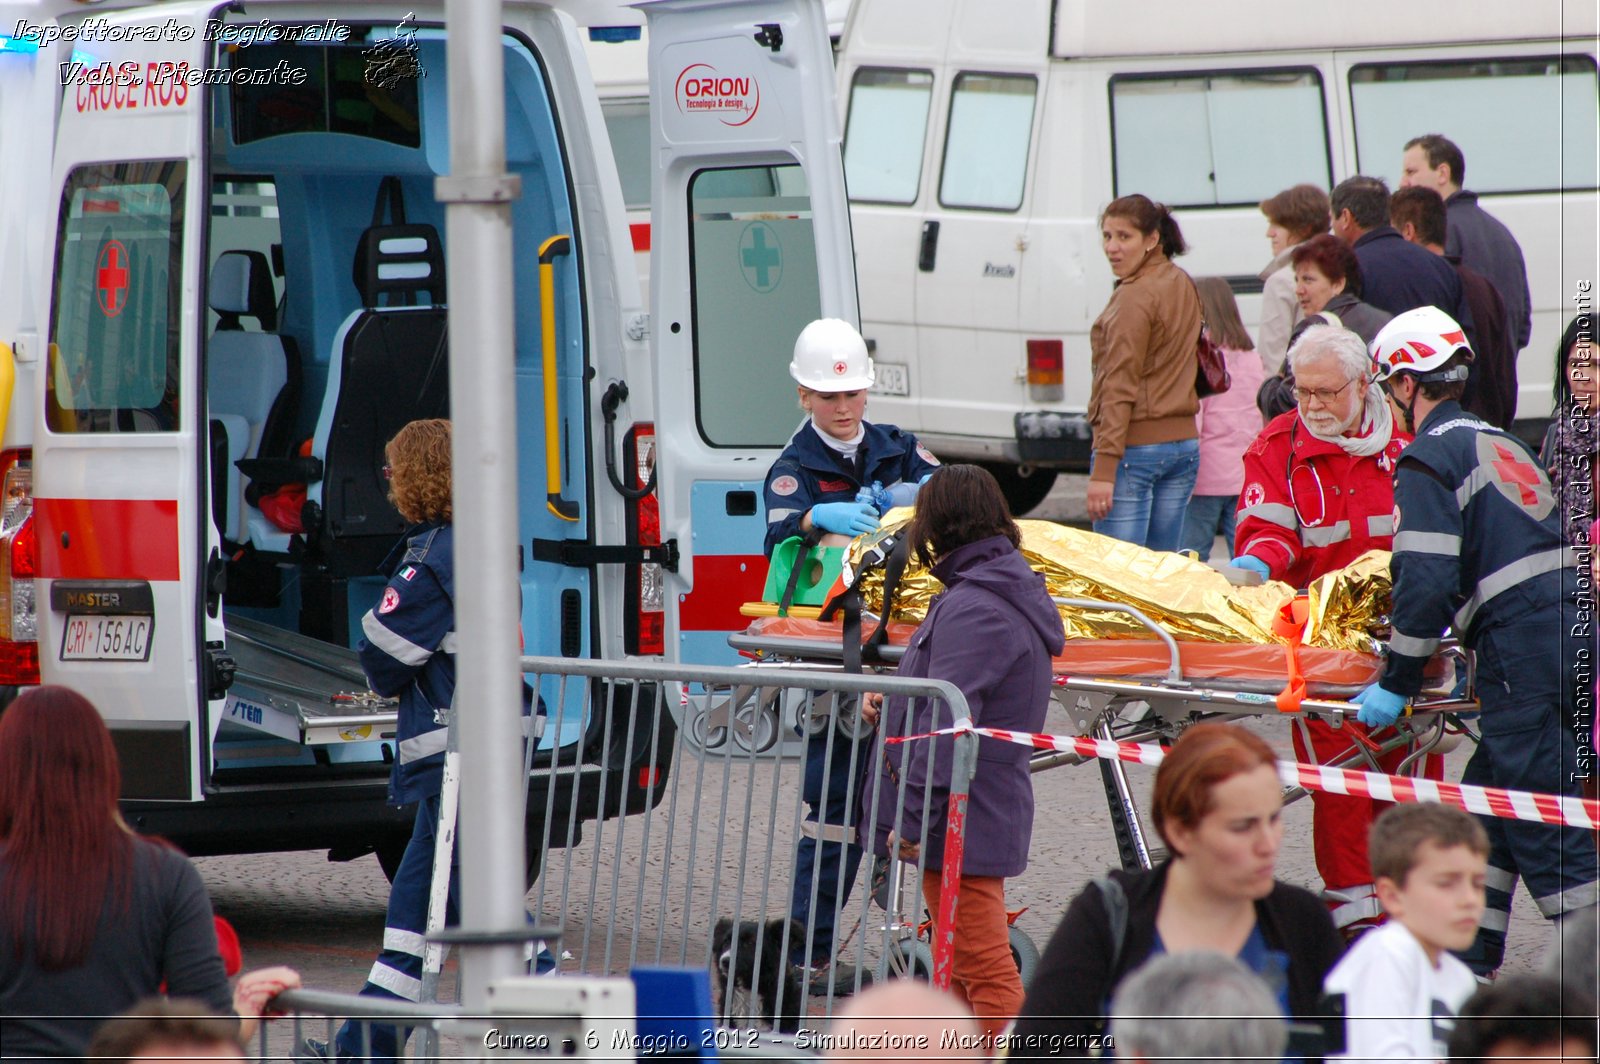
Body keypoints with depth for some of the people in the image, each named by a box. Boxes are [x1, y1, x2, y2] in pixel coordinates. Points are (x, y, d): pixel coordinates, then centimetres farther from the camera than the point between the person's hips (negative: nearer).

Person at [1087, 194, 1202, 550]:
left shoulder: (1134, 297, -13)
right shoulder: (1183, 285, 13)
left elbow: (1120, 388, -17)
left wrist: (1103, 470, -20)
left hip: (1135, 445, -9)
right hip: (1183, 442, 9)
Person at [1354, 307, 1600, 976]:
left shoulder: (1429, 459, -6)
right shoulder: (1499, 444, 23)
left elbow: (1428, 584, -15)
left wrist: (1398, 683, -7)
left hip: (1524, 655, -9)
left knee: (1543, 827, -6)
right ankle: (1466, 964, 20)